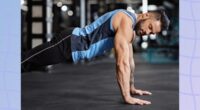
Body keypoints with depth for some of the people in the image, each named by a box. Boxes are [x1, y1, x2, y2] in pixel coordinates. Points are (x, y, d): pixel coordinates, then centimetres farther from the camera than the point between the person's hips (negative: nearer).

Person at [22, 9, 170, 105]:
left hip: (74, 46, 9)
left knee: (31, 62, 20)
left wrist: (132, 88, 20)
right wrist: (127, 97, -31)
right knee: (25, 61, -4)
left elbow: (130, 60, 18)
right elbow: (122, 63, -30)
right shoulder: (126, 22, -24)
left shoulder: (132, 28, 7)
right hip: (68, 44, -9)